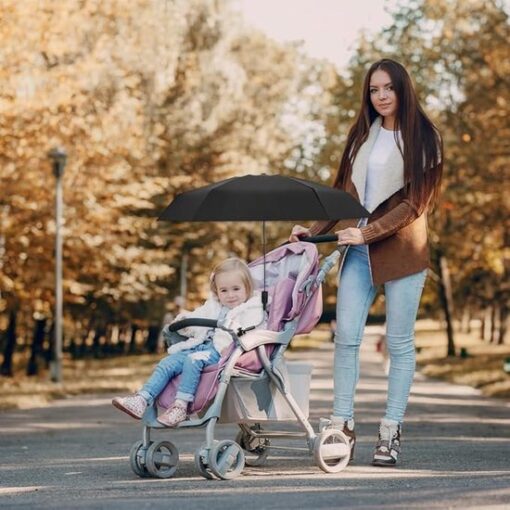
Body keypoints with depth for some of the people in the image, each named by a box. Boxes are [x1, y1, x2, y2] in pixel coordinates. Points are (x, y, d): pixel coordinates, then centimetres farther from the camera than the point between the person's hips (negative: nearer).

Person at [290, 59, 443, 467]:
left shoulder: (423, 137, -3)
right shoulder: (362, 135, 14)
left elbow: (415, 201, -10)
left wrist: (368, 232, -17)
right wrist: (314, 230, 8)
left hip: (402, 249, -5)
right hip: (358, 250, 5)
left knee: (399, 343, 0)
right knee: (346, 337, -4)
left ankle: (391, 433, 6)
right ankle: (343, 427, 1)